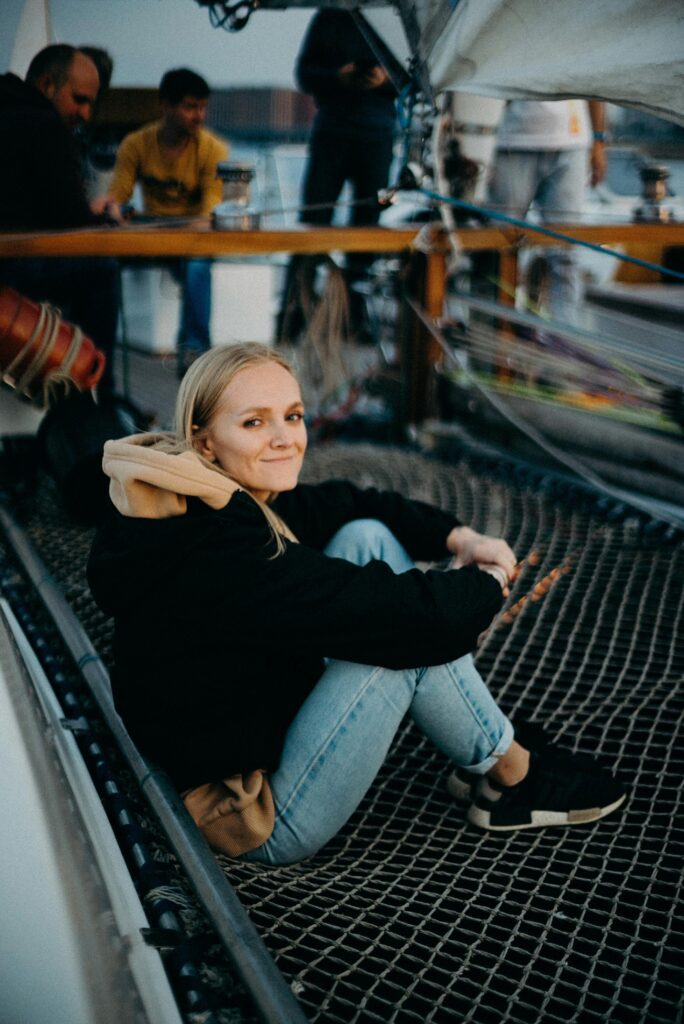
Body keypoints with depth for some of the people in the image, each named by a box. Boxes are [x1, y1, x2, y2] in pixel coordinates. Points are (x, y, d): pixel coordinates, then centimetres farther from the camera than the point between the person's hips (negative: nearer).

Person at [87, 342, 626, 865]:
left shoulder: (225, 503, -3)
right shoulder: (216, 555, -31)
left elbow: (349, 503, 10)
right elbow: (414, 617, -32)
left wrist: (459, 537, -4)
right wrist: (488, 584, -11)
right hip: (268, 822, -9)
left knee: (368, 538, -1)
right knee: (407, 636, -18)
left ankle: (485, 756, 6)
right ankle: (510, 776, 10)